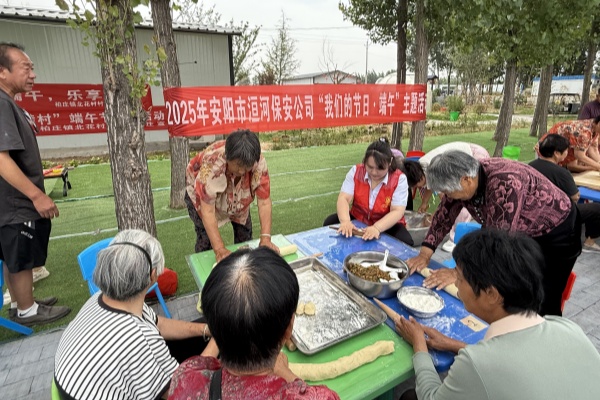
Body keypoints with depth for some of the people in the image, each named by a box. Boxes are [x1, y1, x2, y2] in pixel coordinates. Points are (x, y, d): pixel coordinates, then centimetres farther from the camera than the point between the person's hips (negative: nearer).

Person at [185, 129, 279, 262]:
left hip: (239, 199, 3)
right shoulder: (211, 163, -41)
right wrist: (219, 249, -47)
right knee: (205, 238, -12)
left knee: (245, 236, 2)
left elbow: (264, 202, -31)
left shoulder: (259, 163, -34)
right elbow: (207, 211, -40)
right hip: (202, 194, -2)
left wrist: (266, 238, -41)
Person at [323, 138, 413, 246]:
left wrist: (376, 228, -41)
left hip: (387, 225, -2)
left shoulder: (399, 179, -17)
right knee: (330, 222, -17)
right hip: (357, 219, 2)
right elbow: (343, 198, -18)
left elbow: (397, 212, -23)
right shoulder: (356, 171, -11)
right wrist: (345, 221, -38)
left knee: (406, 242, -29)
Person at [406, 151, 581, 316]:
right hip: (521, 233, 6)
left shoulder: (505, 183, -38)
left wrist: (460, 273, -35)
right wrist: (424, 255, -14)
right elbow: (443, 216, -7)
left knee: (541, 307, -2)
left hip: (557, 231, -6)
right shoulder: (462, 179, -16)